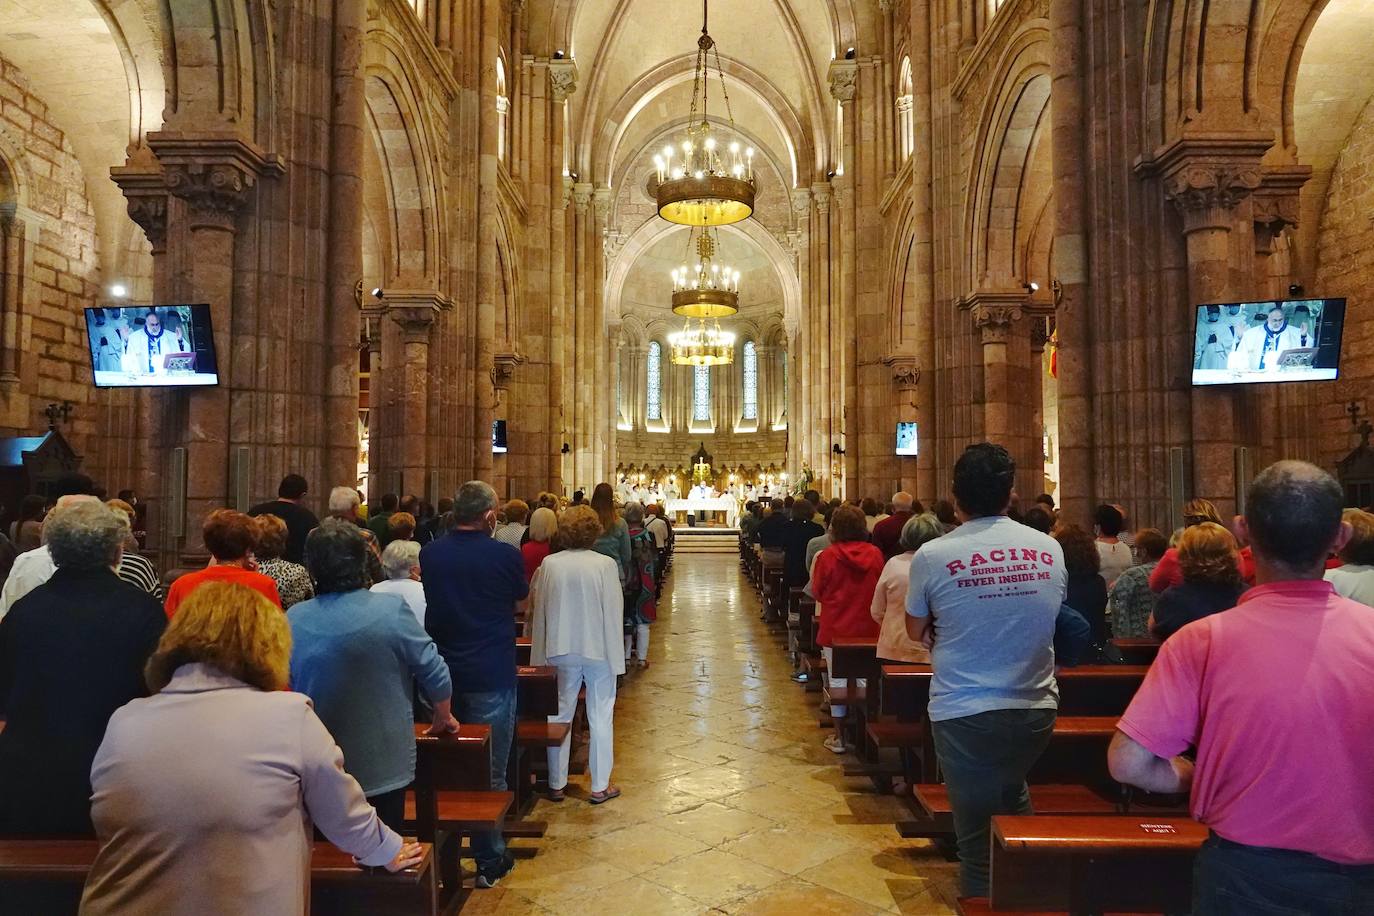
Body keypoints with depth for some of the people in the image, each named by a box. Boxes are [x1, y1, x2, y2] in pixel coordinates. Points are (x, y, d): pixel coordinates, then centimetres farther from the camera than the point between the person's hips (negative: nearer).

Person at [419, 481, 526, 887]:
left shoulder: (429, 553, -3)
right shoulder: (505, 555, -13)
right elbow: (521, 595, 5)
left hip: (441, 673, 4)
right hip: (491, 675, -4)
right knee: (489, 771, 6)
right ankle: (489, 860, 15)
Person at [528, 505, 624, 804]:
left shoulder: (549, 564, -5)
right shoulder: (605, 565, -12)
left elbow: (539, 611, 1)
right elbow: (613, 612, -10)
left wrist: (541, 655, 9)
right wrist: (615, 656, -2)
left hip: (561, 651, 2)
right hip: (598, 650, -2)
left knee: (560, 715, 14)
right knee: (601, 717, 9)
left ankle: (556, 784, 23)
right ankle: (600, 787, 16)